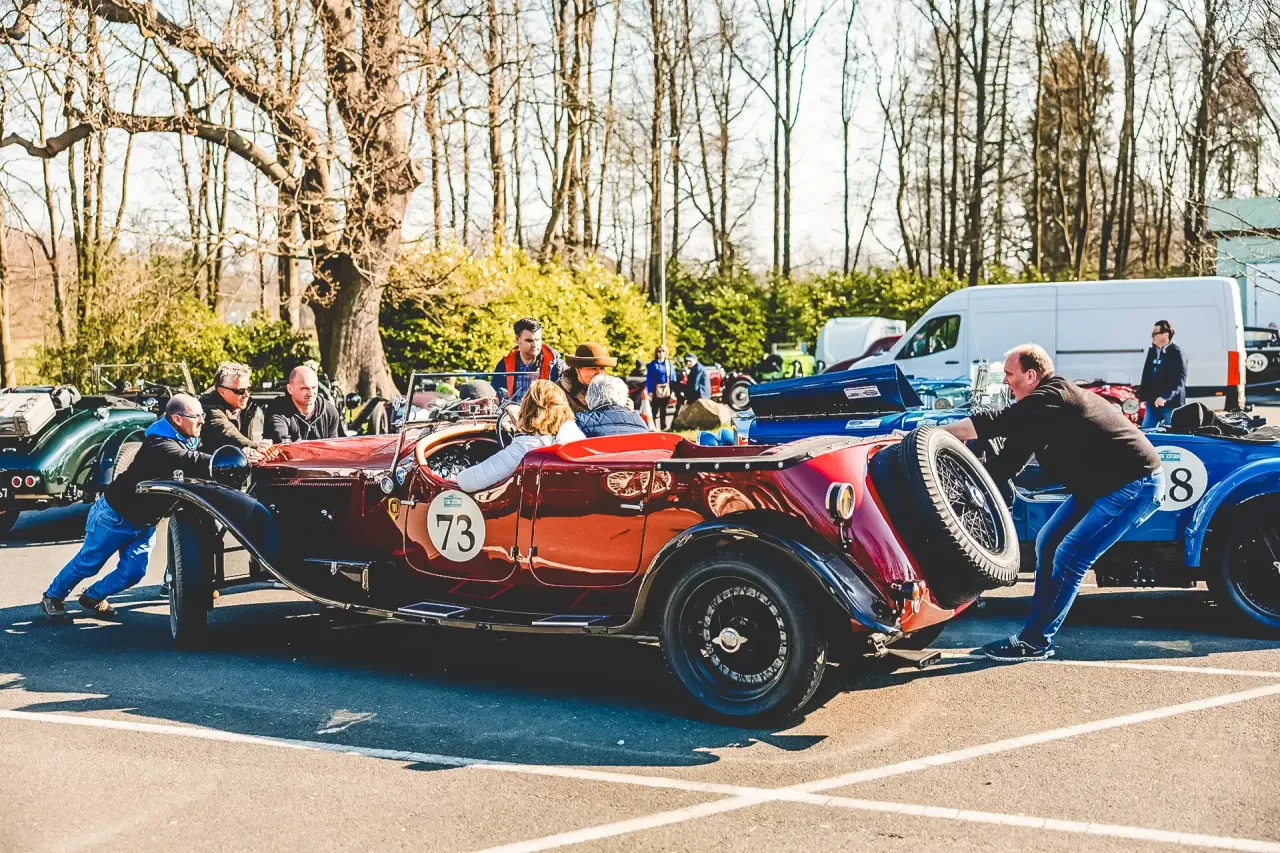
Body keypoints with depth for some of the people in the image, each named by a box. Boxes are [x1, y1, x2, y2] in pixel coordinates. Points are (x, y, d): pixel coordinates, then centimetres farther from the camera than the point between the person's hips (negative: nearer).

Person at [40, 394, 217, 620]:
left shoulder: (187, 440, -2)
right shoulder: (161, 446, -33)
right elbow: (193, 462, -46)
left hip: (145, 523, 8)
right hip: (116, 515, -8)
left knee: (132, 573, 2)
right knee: (87, 563, 7)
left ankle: (93, 598, 27)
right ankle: (52, 597, 30)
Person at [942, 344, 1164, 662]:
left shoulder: (1055, 396, -23)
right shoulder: (1032, 415, 6)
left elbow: (995, 422, -33)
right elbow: (1006, 463, 5)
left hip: (1135, 484, -10)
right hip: (1096, 486, 10)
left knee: (1069, 557, -14)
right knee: (1047, 544, 9)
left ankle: (1036, 643, -7)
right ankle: (1037, 631, 16)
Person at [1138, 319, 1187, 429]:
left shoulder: (1176, 353, -12)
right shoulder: (1152, 351, 11)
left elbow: (1180, 380, -18)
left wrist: (1165, 397, -27)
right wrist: (1142, 394, 14)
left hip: (1171, 403, -7)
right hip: (1152, 401, 7)